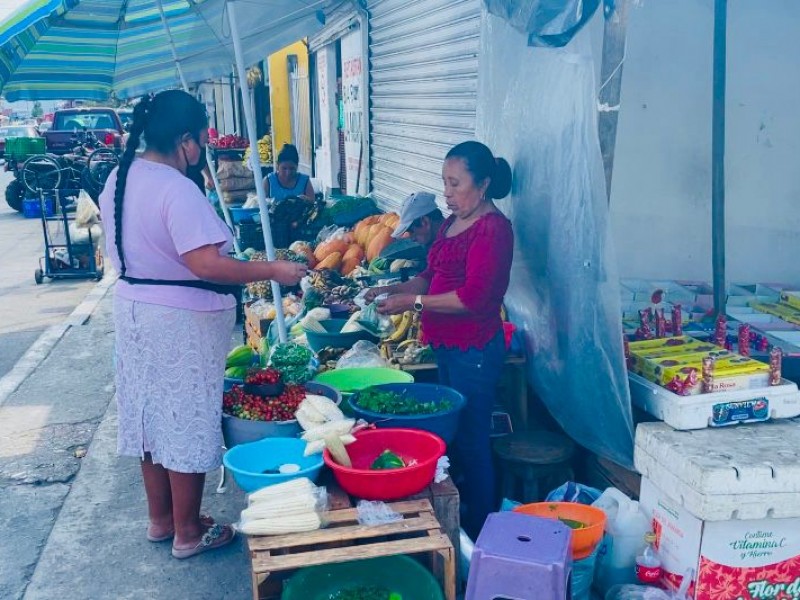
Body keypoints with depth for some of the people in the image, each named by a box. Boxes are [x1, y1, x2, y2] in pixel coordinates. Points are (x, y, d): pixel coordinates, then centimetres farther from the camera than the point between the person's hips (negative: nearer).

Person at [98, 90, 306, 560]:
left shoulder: (121, 177, 5)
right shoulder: (177, 190, -23)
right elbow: (205, 265, -30)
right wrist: (274, 271, -25)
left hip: (133, 308, 9)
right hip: (181, 319, -9)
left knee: (152, 414, 18)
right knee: (186, 421, 4)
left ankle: (161, 519, 33)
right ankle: (188, 532, 18)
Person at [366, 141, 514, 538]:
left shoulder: (493, 228, -15)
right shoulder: (453, 223, 13)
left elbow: (473, 296, -23)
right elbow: (432, 276, 21)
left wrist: (414, 302, -19)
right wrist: (394, 289, 5)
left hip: (474, 351, -9)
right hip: (446, 346, 9)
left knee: (472, 441, 0)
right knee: (452, 433, 18)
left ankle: (478, 531, 15)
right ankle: (455, 518, 32)